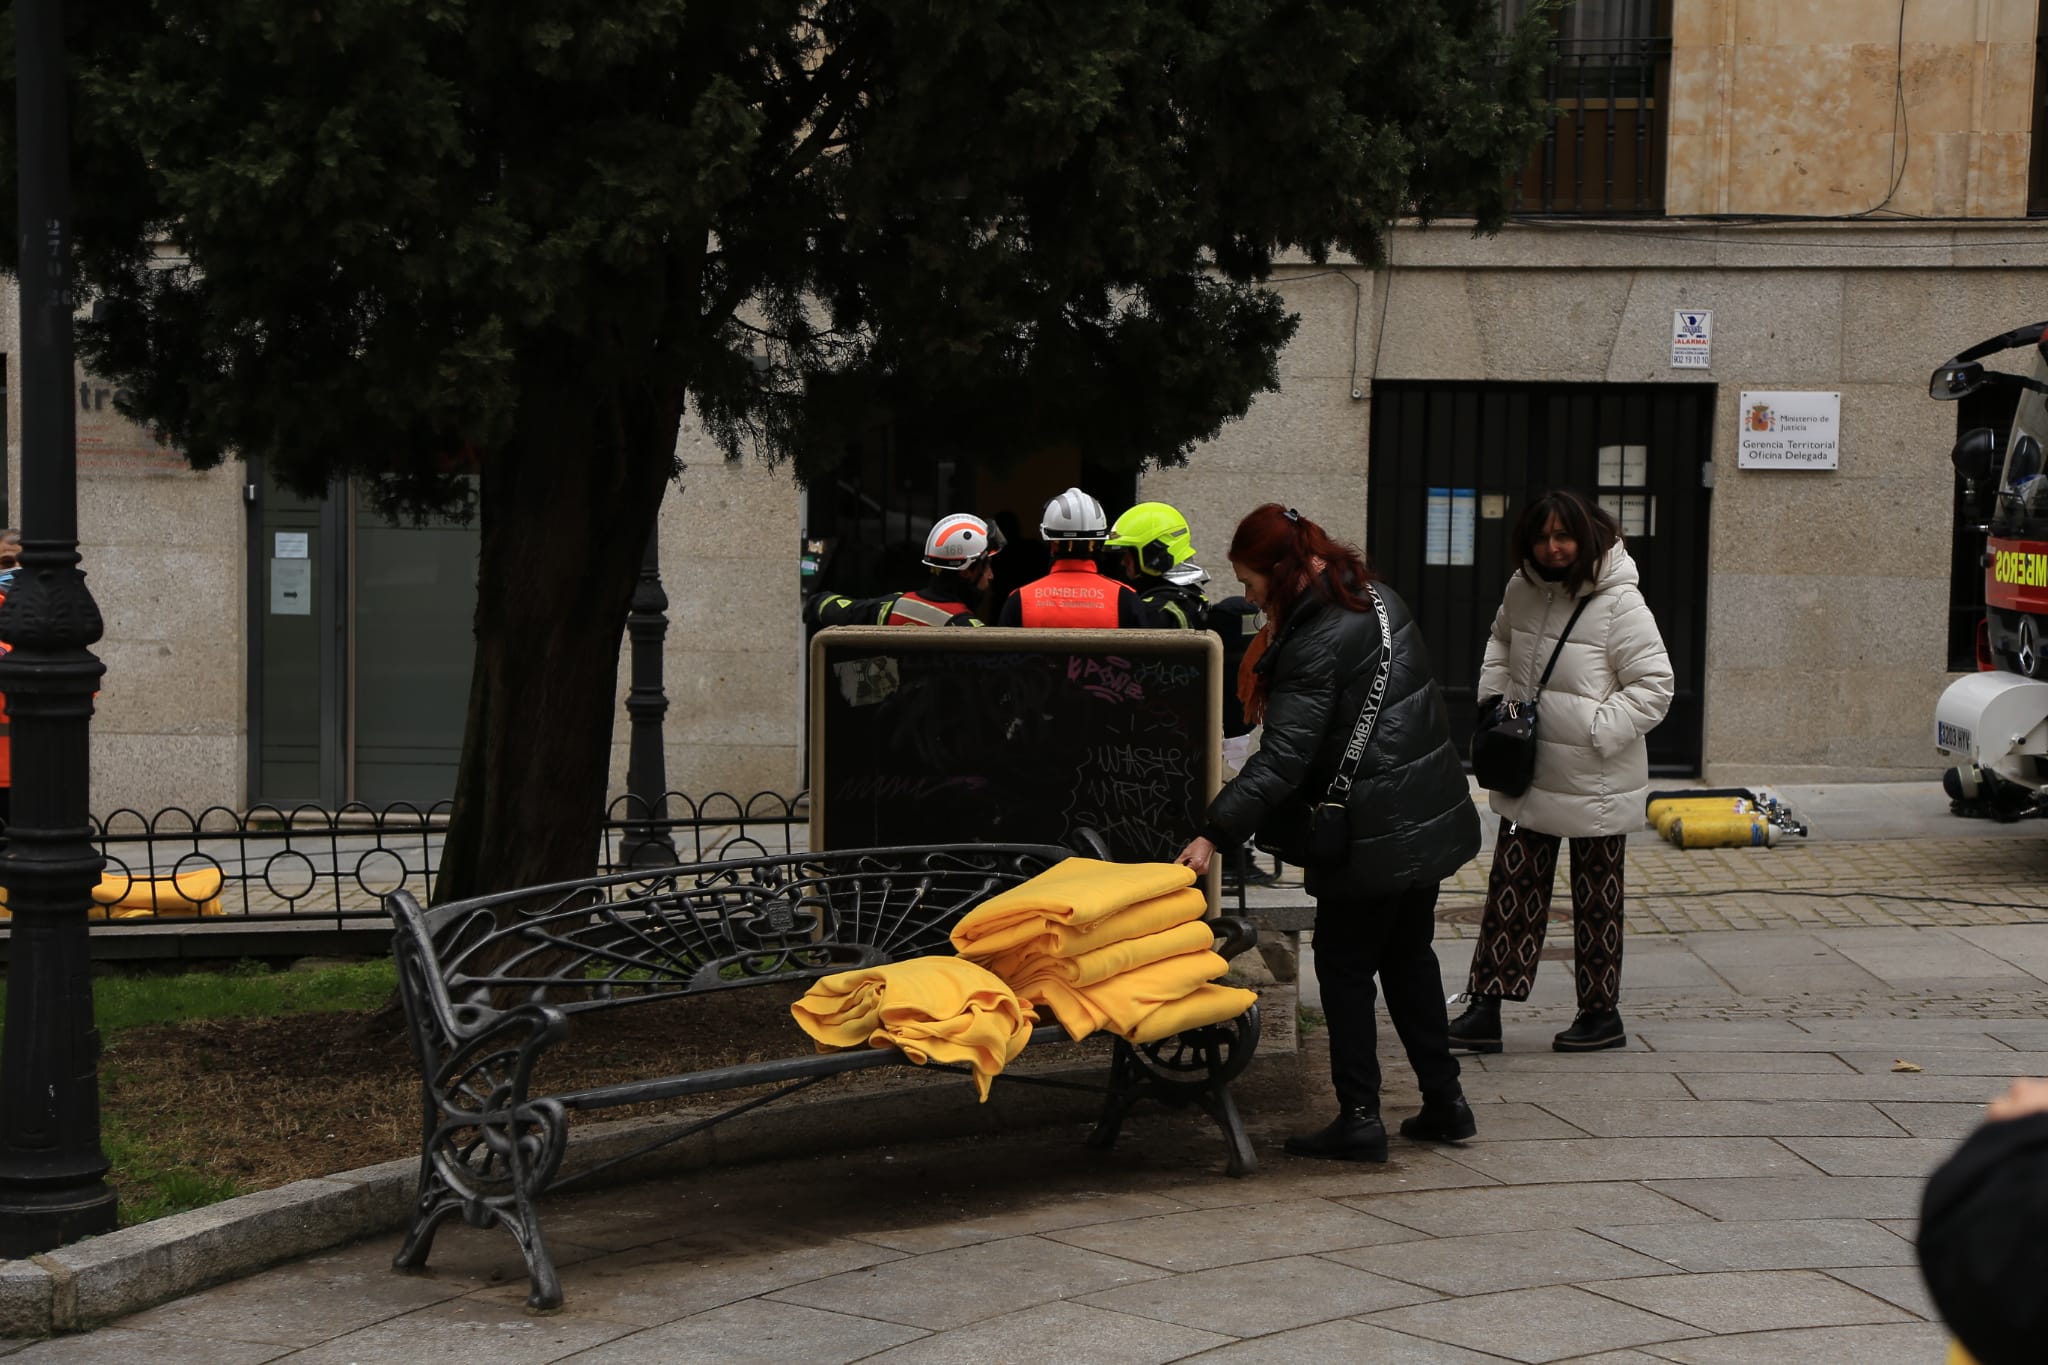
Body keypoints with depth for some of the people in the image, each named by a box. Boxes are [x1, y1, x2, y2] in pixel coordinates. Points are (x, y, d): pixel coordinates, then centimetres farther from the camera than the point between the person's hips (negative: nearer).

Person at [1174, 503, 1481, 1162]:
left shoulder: (1314, 640, -20)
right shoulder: (1378, 597, 8)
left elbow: (1284, 756, -26)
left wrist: (1215, 833, -26)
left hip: (1372, 833, -9)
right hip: (1430, 815, 9)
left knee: (1344, 966, 2)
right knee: (1409, 957, 18)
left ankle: (1360, 1117, 3)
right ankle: (1444, 1102, 23)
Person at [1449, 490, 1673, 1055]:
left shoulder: (1620, 604, -17)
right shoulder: (1523, 590, 2)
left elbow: (1653, 685, -16)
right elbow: (1500, 641, 24)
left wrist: (1598, 733, -21)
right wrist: (1494, 694, 9)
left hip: (1596, 785, -6)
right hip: (1529, 776, 6)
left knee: (1596, 900, 8)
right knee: (1511, 891, 5)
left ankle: (1602, 1014, 22)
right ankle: (1485, 1009, 8)